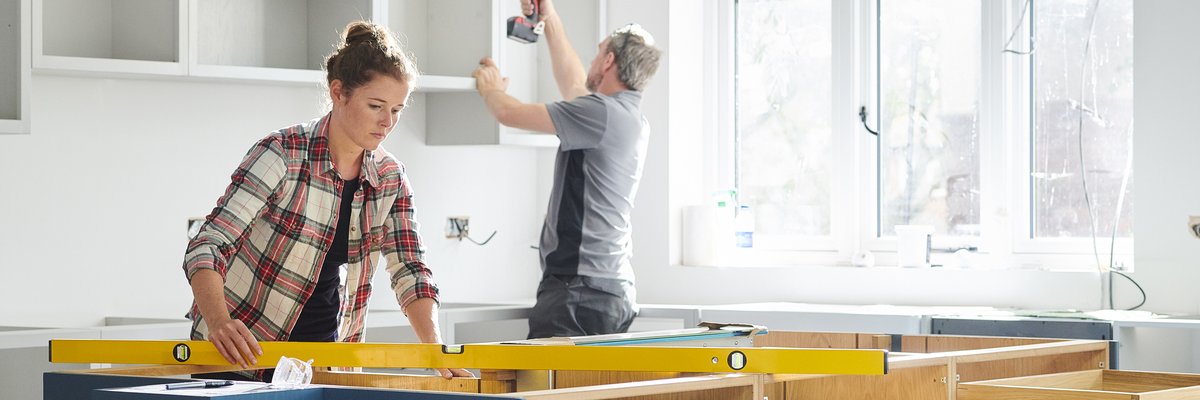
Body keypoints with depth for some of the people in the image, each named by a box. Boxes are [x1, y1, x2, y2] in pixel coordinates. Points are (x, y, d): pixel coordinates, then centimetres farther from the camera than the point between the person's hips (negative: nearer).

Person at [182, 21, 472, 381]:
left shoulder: (390, 179, 0)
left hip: (323, 356, 5)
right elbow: (208, 247, -24)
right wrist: (219, 321, -42)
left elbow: (410, 270, -1)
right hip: (237, 354, -5)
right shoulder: (283, 154, -18)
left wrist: (435, 351, -18)